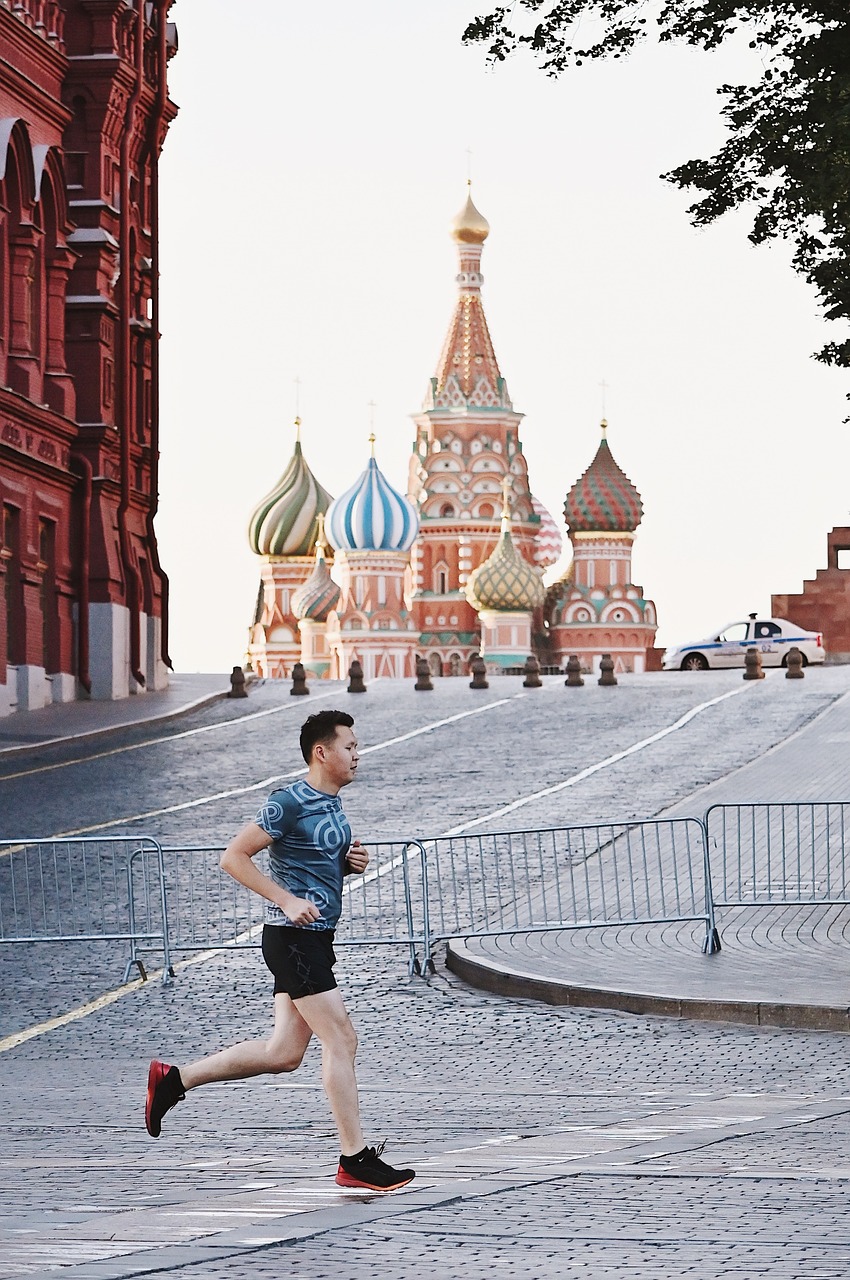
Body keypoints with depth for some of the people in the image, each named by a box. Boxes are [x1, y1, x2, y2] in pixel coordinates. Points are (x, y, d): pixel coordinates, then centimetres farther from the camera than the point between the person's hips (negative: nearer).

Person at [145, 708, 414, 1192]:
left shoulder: (334, 805, 14)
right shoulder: (290, 804, -14)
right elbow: (234, 857, -15)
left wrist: (352, 863, 6)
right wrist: (288, 900, -21)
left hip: (315, 940, 10)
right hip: (294, 938, -10)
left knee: (284, 1052, 9)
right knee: (341, 1039, -9)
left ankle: (174, 1080, 19)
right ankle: (355, 1160, -5)